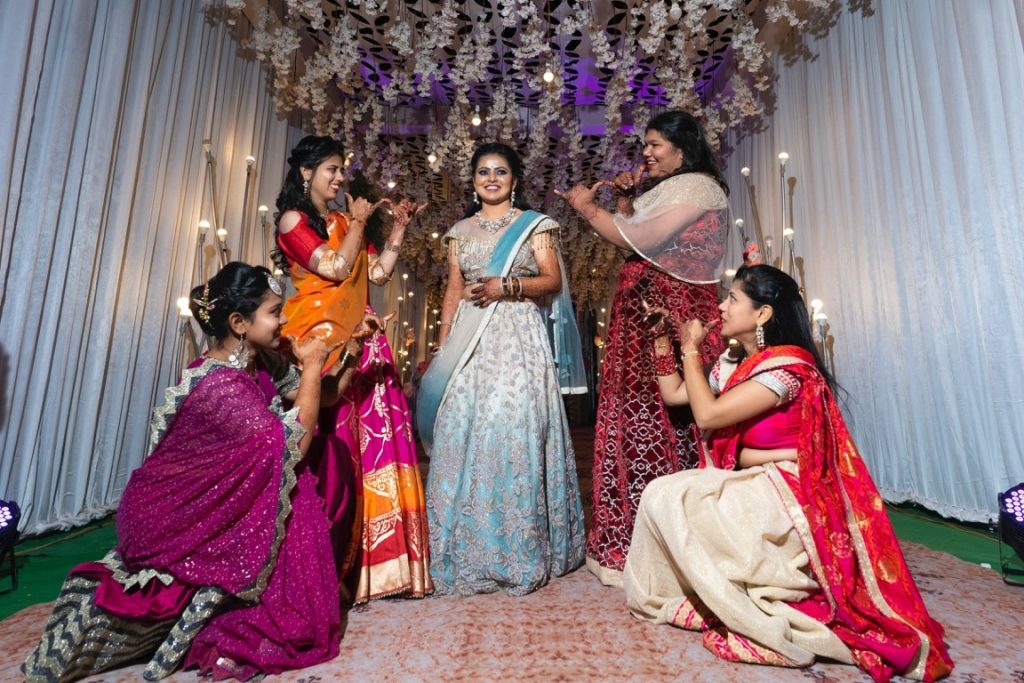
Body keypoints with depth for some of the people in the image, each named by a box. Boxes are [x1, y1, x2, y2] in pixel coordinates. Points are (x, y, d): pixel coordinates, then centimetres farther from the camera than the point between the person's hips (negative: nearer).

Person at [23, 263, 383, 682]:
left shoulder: (261, 362, -3)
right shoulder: (219, 384, -28)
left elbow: (324, 395, 5)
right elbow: (293, 443, -31)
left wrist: (353, 347, -8)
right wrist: (312, 365, -25)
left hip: (217, 503, 8)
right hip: (179, 517, -8)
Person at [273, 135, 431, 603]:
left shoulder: (344, 222, 21)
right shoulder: (293, 220, 2)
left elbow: (378, 273, 15)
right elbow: (336, 268, -11)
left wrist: (398, 228, 12)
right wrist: (359, 222, -2)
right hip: (320, 337, -6)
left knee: (375, 435, 2)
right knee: (329, 445, -7)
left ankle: (374, 557, 13)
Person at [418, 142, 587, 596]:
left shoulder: (535, 225, 9)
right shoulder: (460, 231, 18)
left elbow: (552, 280, 1)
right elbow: (453, 291, 14)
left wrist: (507, 287, -15)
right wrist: (441, 348, 7)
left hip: (519, 339, -3)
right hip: (470, 341, 3)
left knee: (517, 431, -7)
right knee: (464, 433, -1)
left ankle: (521, 550, 8)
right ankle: (469, 553, 13)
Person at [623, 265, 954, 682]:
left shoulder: (788, 365, -18)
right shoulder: (732, 364, 8)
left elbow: (707, 415, -23)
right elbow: (672, 394, 16)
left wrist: (691, 350, -10)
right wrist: (662, 336, 13)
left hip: (783, 494, -8)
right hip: (748, 489, 8)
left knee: (666, 497, -17)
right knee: (661, 495, -2)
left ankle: (757, 620, -4)